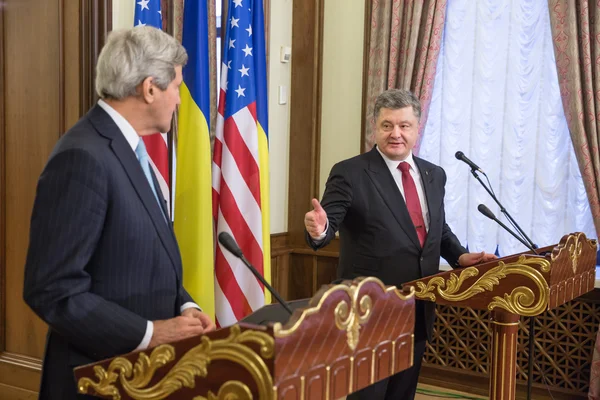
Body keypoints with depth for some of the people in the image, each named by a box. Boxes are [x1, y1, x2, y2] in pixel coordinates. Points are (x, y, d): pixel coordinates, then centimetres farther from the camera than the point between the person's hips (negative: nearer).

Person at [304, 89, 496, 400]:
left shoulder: (434, 175, 9)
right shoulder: (349, 174, -10)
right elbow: (329, 223, -19)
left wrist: (460, 256, 0)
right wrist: (319, 229, -42)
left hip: (419, 308, 6)